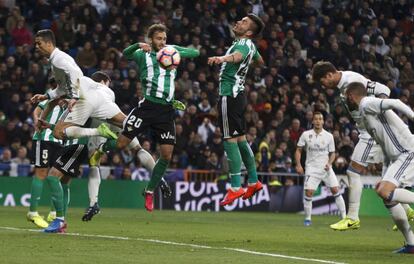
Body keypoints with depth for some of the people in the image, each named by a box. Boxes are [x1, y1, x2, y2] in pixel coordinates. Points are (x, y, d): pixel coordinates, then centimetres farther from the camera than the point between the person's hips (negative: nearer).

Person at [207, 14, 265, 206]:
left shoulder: (243, 44, -15)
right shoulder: (250, 45, 13)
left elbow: (237, 56, -41)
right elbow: (259, 60, 35)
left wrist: (222, 58, -62)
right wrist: (257, 60, 61)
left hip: (229, 94, -10)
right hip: (238, 94, 10)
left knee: (230, 140, -10)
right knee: (240, 139, 16)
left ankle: (236, 187, -13)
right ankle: (253, 181, 22)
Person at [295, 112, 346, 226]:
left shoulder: (329, 136, 1)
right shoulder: (306, 135, -1)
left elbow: (332, 153, 9)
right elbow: (298, 150, 7)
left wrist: (329, 163, -10)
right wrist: (298, 165, -5)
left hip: (326, 168, 1)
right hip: (312, 168, -1)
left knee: (335, 190, -8)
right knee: (308, 192, -13)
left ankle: (344, 216, 1)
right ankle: (307, 218, 2)